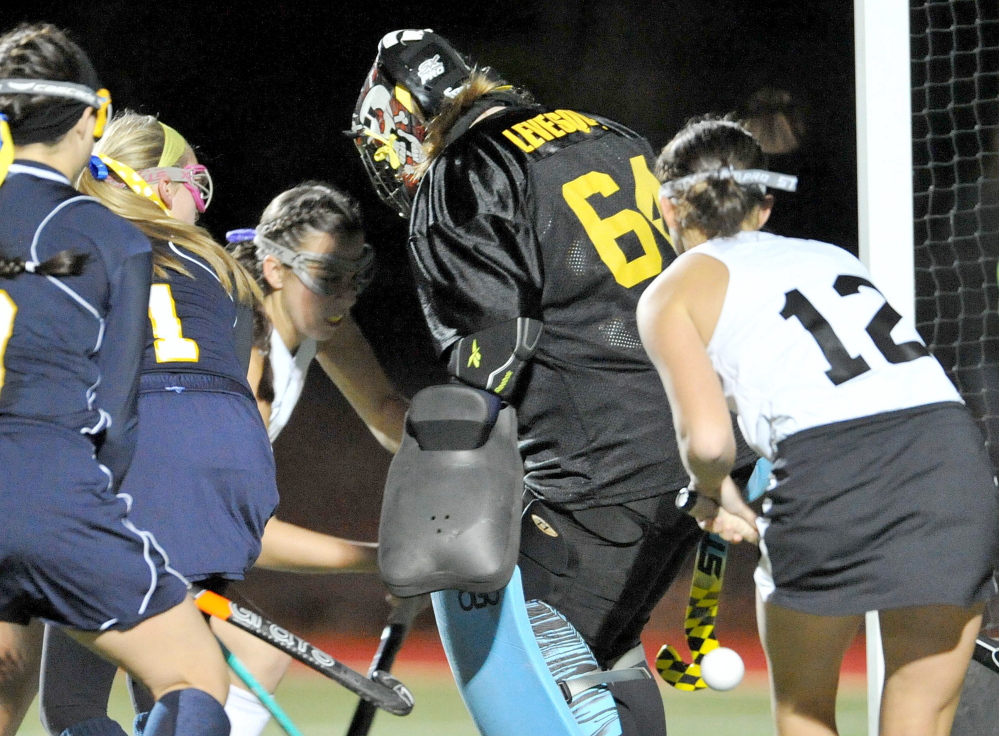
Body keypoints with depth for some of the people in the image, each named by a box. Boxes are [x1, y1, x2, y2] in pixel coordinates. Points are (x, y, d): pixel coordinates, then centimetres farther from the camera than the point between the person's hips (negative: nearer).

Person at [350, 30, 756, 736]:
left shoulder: (457, 184, -4)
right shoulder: (605, 136, 20)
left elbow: (492, 357, -12)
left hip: (607, 469, -8)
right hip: (700, 452, 8)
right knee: (605, 650, 21)